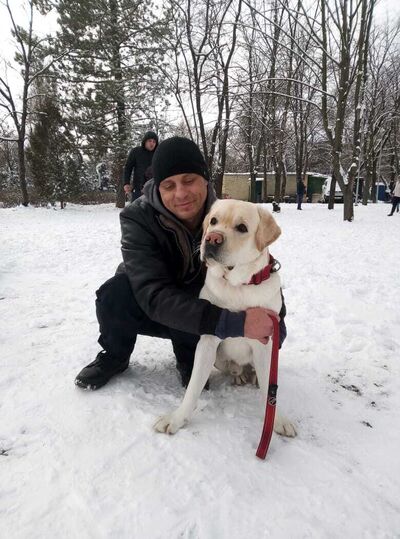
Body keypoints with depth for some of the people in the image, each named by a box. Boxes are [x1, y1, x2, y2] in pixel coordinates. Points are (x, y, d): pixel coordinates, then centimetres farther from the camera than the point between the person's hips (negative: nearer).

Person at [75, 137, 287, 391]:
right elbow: (155, 296, -38)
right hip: (151, 310, 0)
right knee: (115, 293, -33)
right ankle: (114, 356, 0)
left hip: (203, 308, 1)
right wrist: (231, 322, -51)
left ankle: (190, 359, 2)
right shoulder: (138, 219, -27)